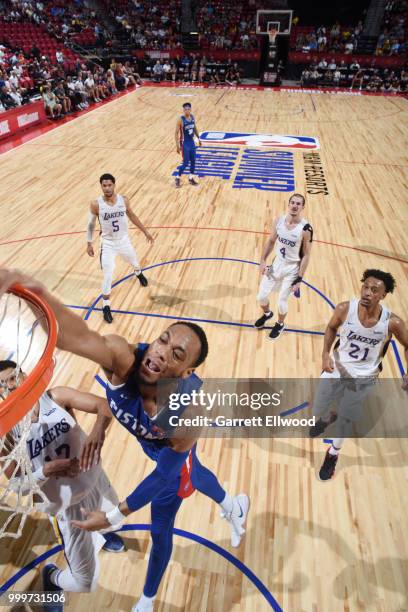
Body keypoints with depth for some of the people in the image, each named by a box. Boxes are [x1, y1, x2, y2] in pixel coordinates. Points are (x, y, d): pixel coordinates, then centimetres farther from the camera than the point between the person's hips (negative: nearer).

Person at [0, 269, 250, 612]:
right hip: (152, 441, 4)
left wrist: (115, 517, -23)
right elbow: (77, 336, -60)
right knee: (193, 474, 33)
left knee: (161, 532, 16)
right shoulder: (124, 358, -42)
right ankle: (234, 506, 70)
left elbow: (165, 472, -29)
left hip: (174, 454, -4)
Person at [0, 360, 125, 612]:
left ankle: (101, 535, 70)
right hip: (67, 506, -3)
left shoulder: (56, 397, -16)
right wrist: (45, 471, -29)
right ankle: (52, 576, 40)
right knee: (85, 583, 6)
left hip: (97, 481, 3)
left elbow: (104, 405, -24)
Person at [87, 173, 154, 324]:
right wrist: (89, 244, -1)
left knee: (134, 262, 29)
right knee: (108, 276, -8)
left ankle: (139, 274, 68)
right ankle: (106, 307, 10)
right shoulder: (96, 204, -18)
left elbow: (132, 216, 5)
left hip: (124, 240, 3)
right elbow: (91, 224, -3)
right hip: (108, 244, -3)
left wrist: (146, 232, 9)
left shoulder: (123, 200, -12)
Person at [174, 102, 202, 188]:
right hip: (184, 143, -6)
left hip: (192, 142, 6)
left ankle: (191, 178, 26)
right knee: (186, 163, -5)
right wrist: (177, 145, -19)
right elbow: (176, 133, -15)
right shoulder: (180, 119, -17)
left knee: (193, 161, 11)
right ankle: (178, 178, 12)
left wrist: (199, 138, 19)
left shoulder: (192, 117, 1)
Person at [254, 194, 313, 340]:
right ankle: (267, 314, 44)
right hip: (277, 263, 4)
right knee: (261, 296, 9)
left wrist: (299, 279, -16)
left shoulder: (305, 229, -21)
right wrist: (263, 261, 0)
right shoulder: (279, 220, -8)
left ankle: (280, 325, 36)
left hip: (292, 269, -4)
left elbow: (306, 255, -15)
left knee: (281, 301, 4)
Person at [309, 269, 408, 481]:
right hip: (337, 368, 1)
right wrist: (325, 353, -13)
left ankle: (333, 454, 44)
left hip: (364, 378, -1)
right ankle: (327, 418, 54)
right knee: (318, 411, 13)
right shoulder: (344, 309, -21)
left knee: (345, 421, 12)